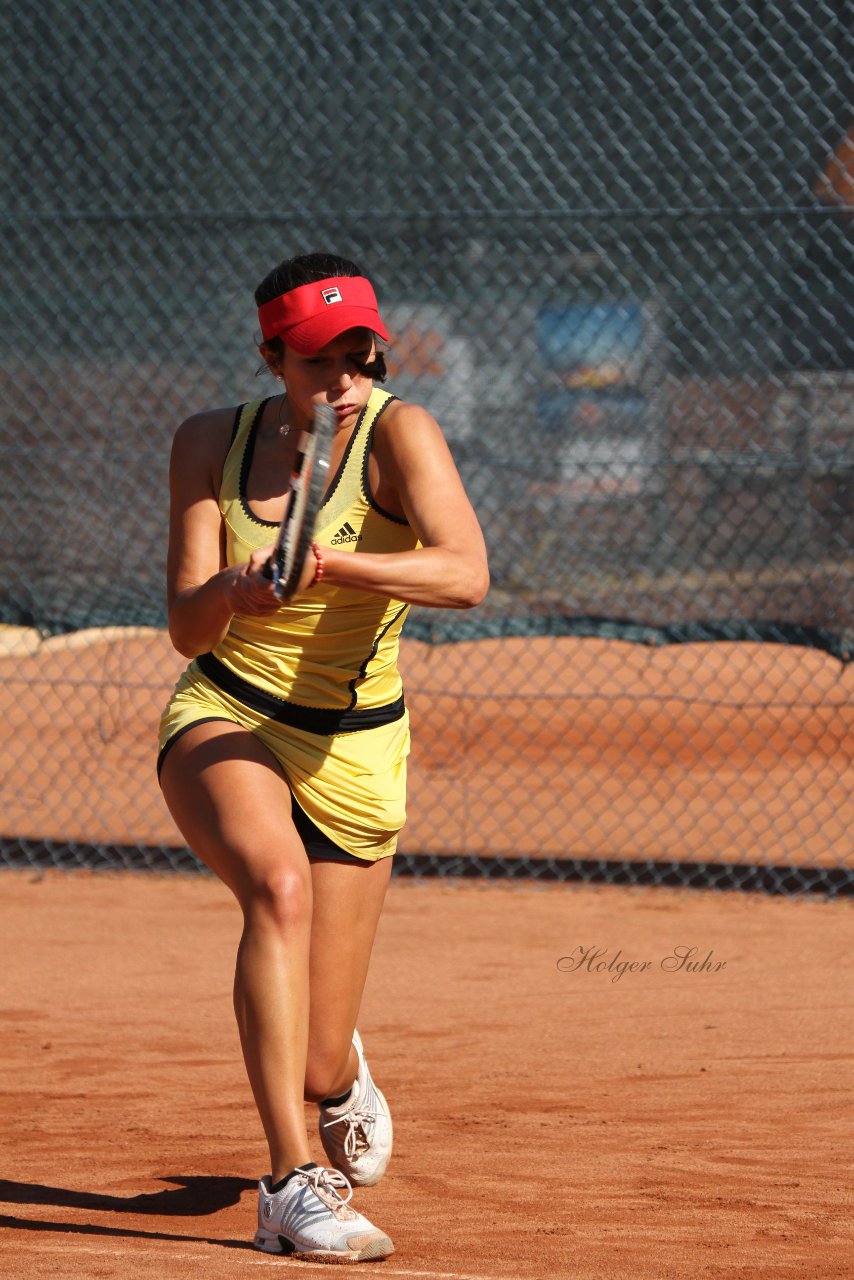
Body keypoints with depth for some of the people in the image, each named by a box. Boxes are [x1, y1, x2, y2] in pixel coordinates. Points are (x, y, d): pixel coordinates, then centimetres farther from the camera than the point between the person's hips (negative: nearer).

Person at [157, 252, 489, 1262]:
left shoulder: (399, 433, -14)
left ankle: (344, 1075, 42)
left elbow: (466, 575, -31)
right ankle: (291, 1187, -36)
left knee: (316, 1065, 0)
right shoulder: (212, 445, -4)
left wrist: (323, 561, -44)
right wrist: (226, 594, -30)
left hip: (352, 753, 0)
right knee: (280, 881, -36)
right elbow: (185, 630, -7)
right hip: (222, 721, 0)